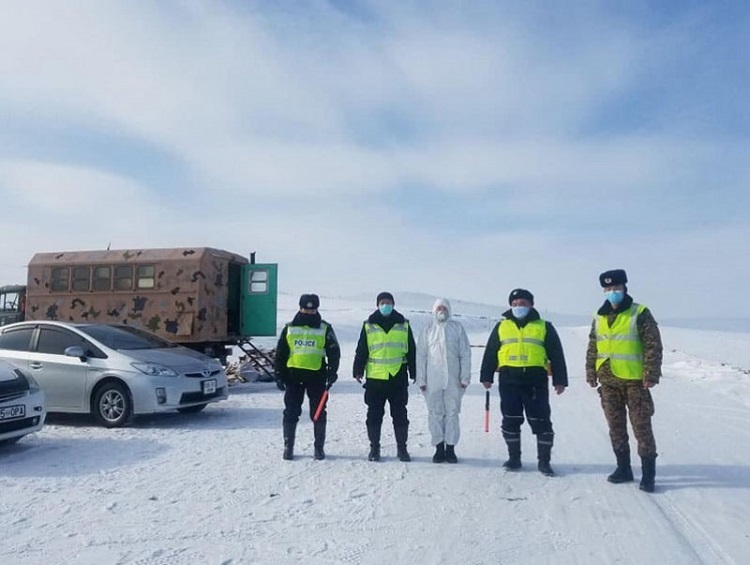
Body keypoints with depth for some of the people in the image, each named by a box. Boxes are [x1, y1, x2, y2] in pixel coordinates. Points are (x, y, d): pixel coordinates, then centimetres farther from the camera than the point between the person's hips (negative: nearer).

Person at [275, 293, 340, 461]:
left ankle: (319, 447, 15)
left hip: (317, 375, -1)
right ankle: (288, 446, 15)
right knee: (291, 412, 4)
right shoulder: (289, 328, 7)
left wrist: (332, 372, -7)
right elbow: (280, 353, 11)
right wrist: (280, 374, 5)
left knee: (318, 413, 4)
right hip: (293, 375, 1)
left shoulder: (325, 328, 3)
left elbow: (334, 352, 3)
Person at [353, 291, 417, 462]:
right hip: (374, 378, 0)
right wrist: (358, 370, 3)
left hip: (398, 377, 0)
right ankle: (374, 448, 18)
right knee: (374, 415, 6)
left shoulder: (404, 325, 7)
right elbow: (361, 350, 7)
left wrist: (414, 373, 8)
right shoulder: (369, 326, 5)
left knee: (400, 415, 6)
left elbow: (412, 351, 9)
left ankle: (402, 448, 18)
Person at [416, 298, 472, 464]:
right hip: (433, 379, 0)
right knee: (435, 413, 3)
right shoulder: (428, 330, 7)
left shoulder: (457, 328, 6)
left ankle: (450, 448, 11)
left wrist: (465, 377, -1)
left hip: (453, 379, 0)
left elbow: (465, 354, 5)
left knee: (452, 412, 3)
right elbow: (421, 355, 6)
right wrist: (421, 379, 1)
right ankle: (439, 448, 12)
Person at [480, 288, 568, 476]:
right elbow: (490, 353, 13)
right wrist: (486, 376, 8)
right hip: (508, 380, 2)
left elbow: (556, 355, 5)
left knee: (541, 422, 0)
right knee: (511, 421, 8)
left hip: (536, 380, -2)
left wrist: (560, 380, -1)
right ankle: (514, 458, 21)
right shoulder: (501, 326, 12)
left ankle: (544, 460, 12)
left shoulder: (544, 327, 7)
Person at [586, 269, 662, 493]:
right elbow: (592, 348, 15)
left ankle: (648, 473, 9)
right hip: (608, 381, 5)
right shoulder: (599, 317, 10)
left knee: (641, 426, -1)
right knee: (615, 426, 12)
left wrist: (651, 374, -15)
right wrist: (591, 373, 11)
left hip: (634, 380, -5)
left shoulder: (639, 313, -5)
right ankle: (623, 468, 24)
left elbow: (653, 346, -9)